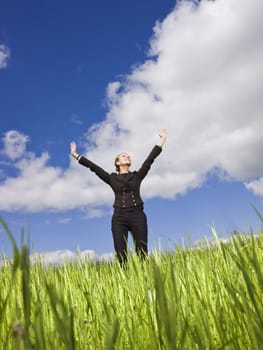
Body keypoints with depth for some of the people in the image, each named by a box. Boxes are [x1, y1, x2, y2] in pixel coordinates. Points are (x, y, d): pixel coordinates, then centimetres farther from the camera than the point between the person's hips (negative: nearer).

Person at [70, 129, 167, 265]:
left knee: (142, 254, -4)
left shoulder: (137, 176, 14)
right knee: (121, 256, -5)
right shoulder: (112, 178, 12)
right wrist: (76, 155, 6)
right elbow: (93, 167, 9)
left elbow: (150, 159, 10)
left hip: (137, 215, 1)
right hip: (119, 218, 0)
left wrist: (162, 140, 8)